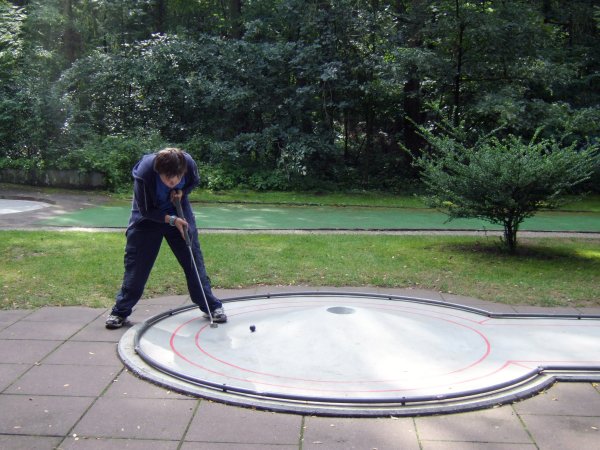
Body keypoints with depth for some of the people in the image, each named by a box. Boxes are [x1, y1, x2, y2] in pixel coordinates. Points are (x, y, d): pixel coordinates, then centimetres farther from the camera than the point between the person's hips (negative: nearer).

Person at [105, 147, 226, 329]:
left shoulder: (189, 163, -26)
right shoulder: (144, 173, -35)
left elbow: (194, 181, -1)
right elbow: (146, 211, -22)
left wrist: (181, 192, -20)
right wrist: (172, 220, -31)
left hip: (179, 213, 3)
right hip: (148, 216, -2)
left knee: (193, 257, 1)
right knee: (136, 262, -2)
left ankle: (211, 306, 12)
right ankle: (120, 312, 12)